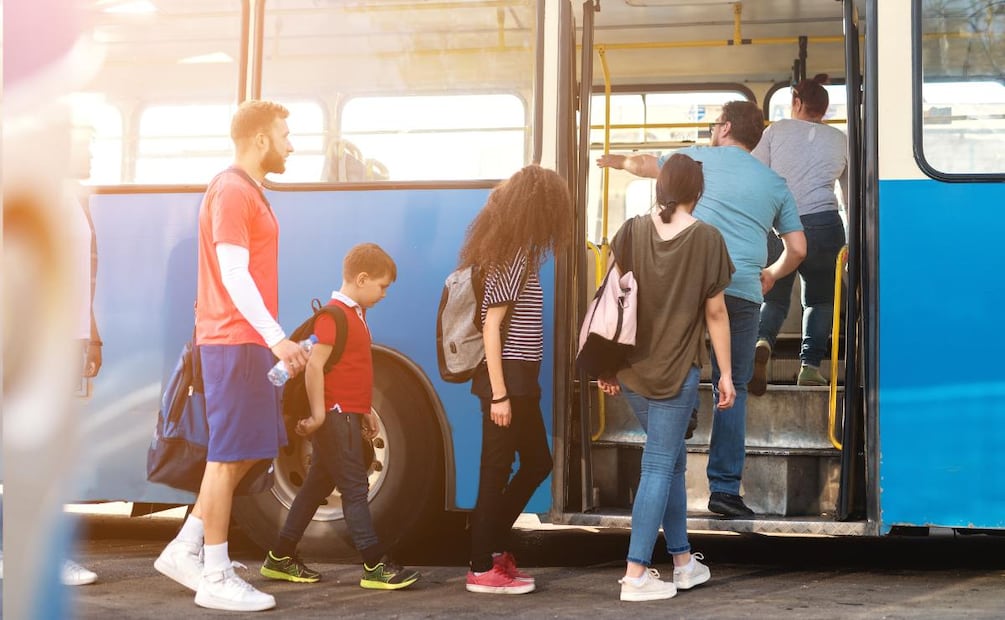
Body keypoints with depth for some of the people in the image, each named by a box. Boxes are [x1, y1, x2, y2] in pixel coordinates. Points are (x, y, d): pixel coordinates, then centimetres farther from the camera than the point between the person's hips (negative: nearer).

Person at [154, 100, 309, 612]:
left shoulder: (245, 191, 18)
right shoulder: (233, 191, -13)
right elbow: (234, 273, -20)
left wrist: (271, 339, 20)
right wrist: (276, 337, -26)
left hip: (246, 341, 10)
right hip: (235, 341, -10)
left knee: (240, 453, 14)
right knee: (229, 455, -4)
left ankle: (185, 551, 20)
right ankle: (215, 579, 3)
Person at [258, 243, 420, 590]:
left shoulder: (354, 314, 16)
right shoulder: (335, 314, -15)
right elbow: (314, 365, -21)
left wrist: (365, 412, 19)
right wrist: (319, 414, -21)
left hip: (347, 416, 10)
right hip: (336, 416, -10)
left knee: (318, 485, 13)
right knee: (355, 488, -7)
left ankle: (280, 558, 20)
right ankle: (375, 566, -4)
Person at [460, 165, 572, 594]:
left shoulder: (514, 252, 13)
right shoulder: (512, 257, -15)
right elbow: (491, 327, -19)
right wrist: (499, 394, -20)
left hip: (520, 377, 10)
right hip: (507, 378, -10)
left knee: (537, 462, 17)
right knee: (497, 470, 0)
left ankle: (493, 546, 26)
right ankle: (483, 568, 10)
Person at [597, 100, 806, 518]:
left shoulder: (698, 159, 12)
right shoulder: (775, 183, 17)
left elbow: (644, 165, 28)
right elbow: (797, 249, 16)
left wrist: (616, 161, 49)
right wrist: (771, 275, 35)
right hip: (743, 292, 2)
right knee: (732, 389, 7)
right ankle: (725, 488, 4)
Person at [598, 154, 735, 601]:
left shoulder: (632, 232, 2)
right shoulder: (706, 239, -6)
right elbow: (715, 312, -4)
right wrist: (726, 373, 3)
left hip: (630, 369, 4)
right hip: (676, 370, -4)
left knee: (673, 460, 18)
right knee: (659, 466, 1)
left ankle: (682, 561, 27)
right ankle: (636, 574, -1)